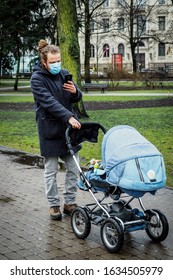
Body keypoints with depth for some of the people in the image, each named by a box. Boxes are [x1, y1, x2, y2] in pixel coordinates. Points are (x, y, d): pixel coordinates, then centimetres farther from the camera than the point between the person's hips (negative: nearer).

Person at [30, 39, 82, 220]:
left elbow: (76, 99, 14)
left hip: (68, 128, 5)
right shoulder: (37, 79, -10)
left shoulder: (64, 74, 7)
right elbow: (49, 102, -22)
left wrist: (75, 92, -10)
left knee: (73, 168, 8)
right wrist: (69, 116, -31)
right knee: (51, 171, 5)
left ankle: (70, 203, 20)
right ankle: (54, 205, 17)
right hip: (49, 130, -5)